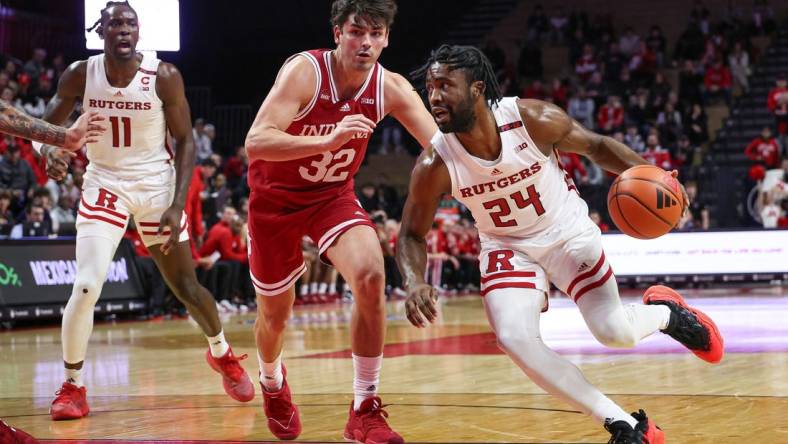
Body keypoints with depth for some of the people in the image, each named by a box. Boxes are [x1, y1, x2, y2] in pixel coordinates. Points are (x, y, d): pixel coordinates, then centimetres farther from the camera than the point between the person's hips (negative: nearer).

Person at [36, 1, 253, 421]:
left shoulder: (163, 76, -13)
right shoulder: (80, 75, -9)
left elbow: (184, 140, -7)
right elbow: (44, 126, -2)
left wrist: (177, 205, -15)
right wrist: (50, 151, -27)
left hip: (156, 183, 0)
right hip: (104, 183, 0)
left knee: (186, 286, 7)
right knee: (87, 286, -15)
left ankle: (222, 354, 36)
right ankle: (72, 385, 2)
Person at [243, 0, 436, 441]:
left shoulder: (392, 88, -16)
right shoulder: (304, 71, -27)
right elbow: (256, 141, -38)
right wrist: (327, 141, -52)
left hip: (334, 196, 2)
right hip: (275, 198, -2)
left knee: (371, 276, -26)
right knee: (275, 314, 11)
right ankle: (273, 384, 49)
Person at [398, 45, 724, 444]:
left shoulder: (533, 119, -26)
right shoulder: (434, 164, -23)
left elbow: (596, 146, -7)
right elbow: (412, 234, -9)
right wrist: (415, 284, -30)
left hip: (568, 231, -1)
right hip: (507, 247, 1)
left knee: (614, 332, -7)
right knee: (514, 339, -23)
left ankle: (665, 311, 34)